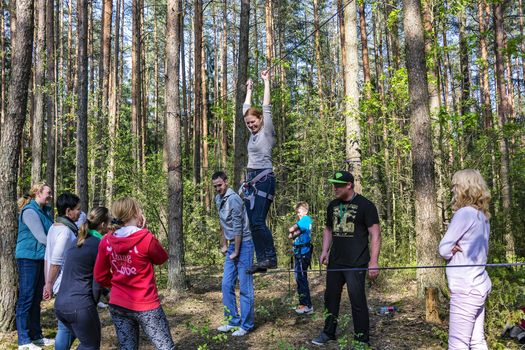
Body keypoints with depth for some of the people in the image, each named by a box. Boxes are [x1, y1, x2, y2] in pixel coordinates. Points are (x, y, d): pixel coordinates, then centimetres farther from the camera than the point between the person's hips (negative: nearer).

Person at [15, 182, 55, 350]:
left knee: (36, 298, 14)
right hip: (28, 258, -8)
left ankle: (36, 336, 24)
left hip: (41, 258, 8)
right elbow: (41, 238, -20)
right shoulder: (29, 211, -15)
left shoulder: (47, 211, 11)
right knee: (26, 298, -2)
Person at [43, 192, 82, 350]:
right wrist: (49, 284, -10)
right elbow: (56, 262, -20)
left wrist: (48, 283, 16)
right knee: (66, 328, 0)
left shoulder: (54, 227, 11)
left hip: (62, 285, 9)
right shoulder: (66, 230, -17)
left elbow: (47, 258, 14)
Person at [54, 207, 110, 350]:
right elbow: (97, 282, -8)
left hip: (60, 303, 7)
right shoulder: (99, 245, -10)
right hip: (80, 306, -7)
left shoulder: (78, 241, 12)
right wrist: (93, 304, 5)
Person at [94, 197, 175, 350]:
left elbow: (100, 276, 5)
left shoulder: (106, 241, -3)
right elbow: (162, 259, 1)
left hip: (117, 306, 5)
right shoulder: (146, 238, -18)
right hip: (145, 306, -5)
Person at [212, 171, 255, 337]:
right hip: (232, 244, 9)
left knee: (245, 287, -1)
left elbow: (238, 228, -18)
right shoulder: (218, 199, 9)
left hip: (243, 244, -8)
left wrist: (236, 252, -14)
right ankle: (233, 321, 20)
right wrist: (224, 245, 18)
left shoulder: (233, 199, -18)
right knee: (226, 285, 9)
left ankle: (246, 325, 8)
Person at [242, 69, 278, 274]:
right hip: (251, 180, 8)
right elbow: (245, 110, 26)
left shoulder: (267, 132, -1)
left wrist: (266, 82, -1)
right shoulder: (253, 133, 17)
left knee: (258, 222, -15)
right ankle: (261, 260, 7)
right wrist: (249, 90, 33)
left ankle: (270, 257, -5)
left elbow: (266, 107, -6)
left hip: (264, 179, -8)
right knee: (253, 224, 4)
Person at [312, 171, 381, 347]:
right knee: (330, 298, 15)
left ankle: (362, 340, 12)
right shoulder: (333, 205, 10)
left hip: (356, 264, -6)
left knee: (357, 301, -2)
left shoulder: (365, 205, -8)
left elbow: (375, 234, -10)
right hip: (335, 262, 6)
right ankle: (328, 333, 31)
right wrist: (325, 250, 8)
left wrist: (373, 261, -17)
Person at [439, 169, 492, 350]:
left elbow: (443, 249, -14)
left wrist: (452, 249, 6)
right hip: (479, 286, 9)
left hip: (466, 289, -9)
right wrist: (458, 247, -2)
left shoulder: (464, 213, -16)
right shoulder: (482, 215, 10)